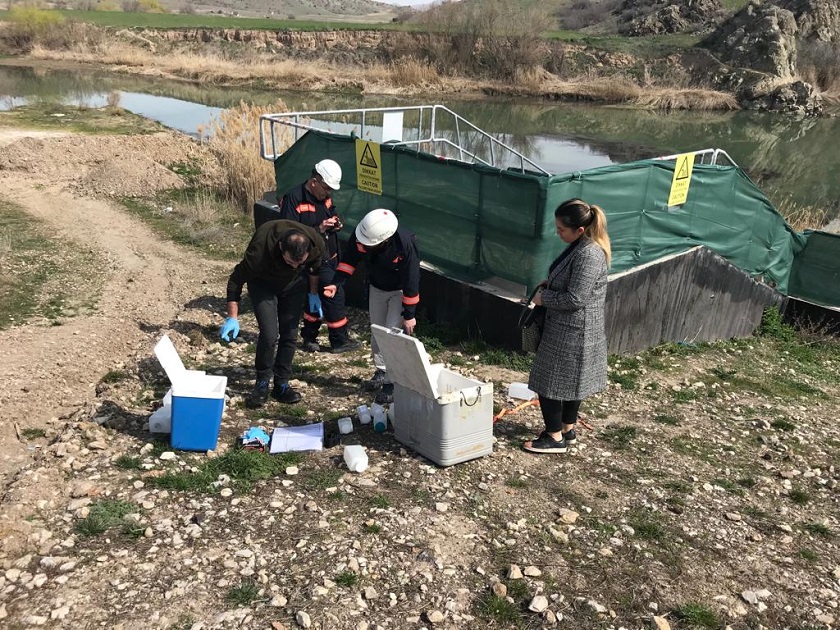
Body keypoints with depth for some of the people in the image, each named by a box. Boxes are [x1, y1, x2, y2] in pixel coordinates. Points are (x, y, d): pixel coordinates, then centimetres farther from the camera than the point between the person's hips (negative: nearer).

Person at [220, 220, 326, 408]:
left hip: (294, 283, 3)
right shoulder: (259, 250, -41)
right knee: (269, 334, -16)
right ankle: (262, 384, 5)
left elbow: (315, 267, -4)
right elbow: (236, 279, -24)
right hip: (263, 283, -3)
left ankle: (281, 384, 14)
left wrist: (314, 293, 5)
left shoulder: (316, 244, -31)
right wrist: (232, 318, -24)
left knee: (290, 334, 0)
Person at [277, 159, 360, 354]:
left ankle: (309, 338, 28)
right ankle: (340, 341, 8)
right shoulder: (294, 199, -17)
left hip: (328, 257, 8)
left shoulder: (325, 197, 7)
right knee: (334, 294, -6)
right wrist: (319, 229, -27)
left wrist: (335, 225, -1)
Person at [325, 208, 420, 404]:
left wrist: (409, 315, -20)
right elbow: (350, 259, -6)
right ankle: (381, 372, 31)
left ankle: (392, 383, 0)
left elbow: (411, 280, -27)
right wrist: (337, 283, -18)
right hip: (376, 287, 5)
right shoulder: (361, 235, -25)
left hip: (400, 291, -5)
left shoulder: (405, 243, -37)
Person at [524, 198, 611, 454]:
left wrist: (544, 298, -14)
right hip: (573, 329, 10)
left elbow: (575, 299, -26)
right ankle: (568, 430, 35)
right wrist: (549, 283, 5)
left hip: (571, 332, -10)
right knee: (570, 381, 20)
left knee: (550, 382, 2)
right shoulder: (581, 246, 5)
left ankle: (555, 438, 15)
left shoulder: (589, 255, -26)